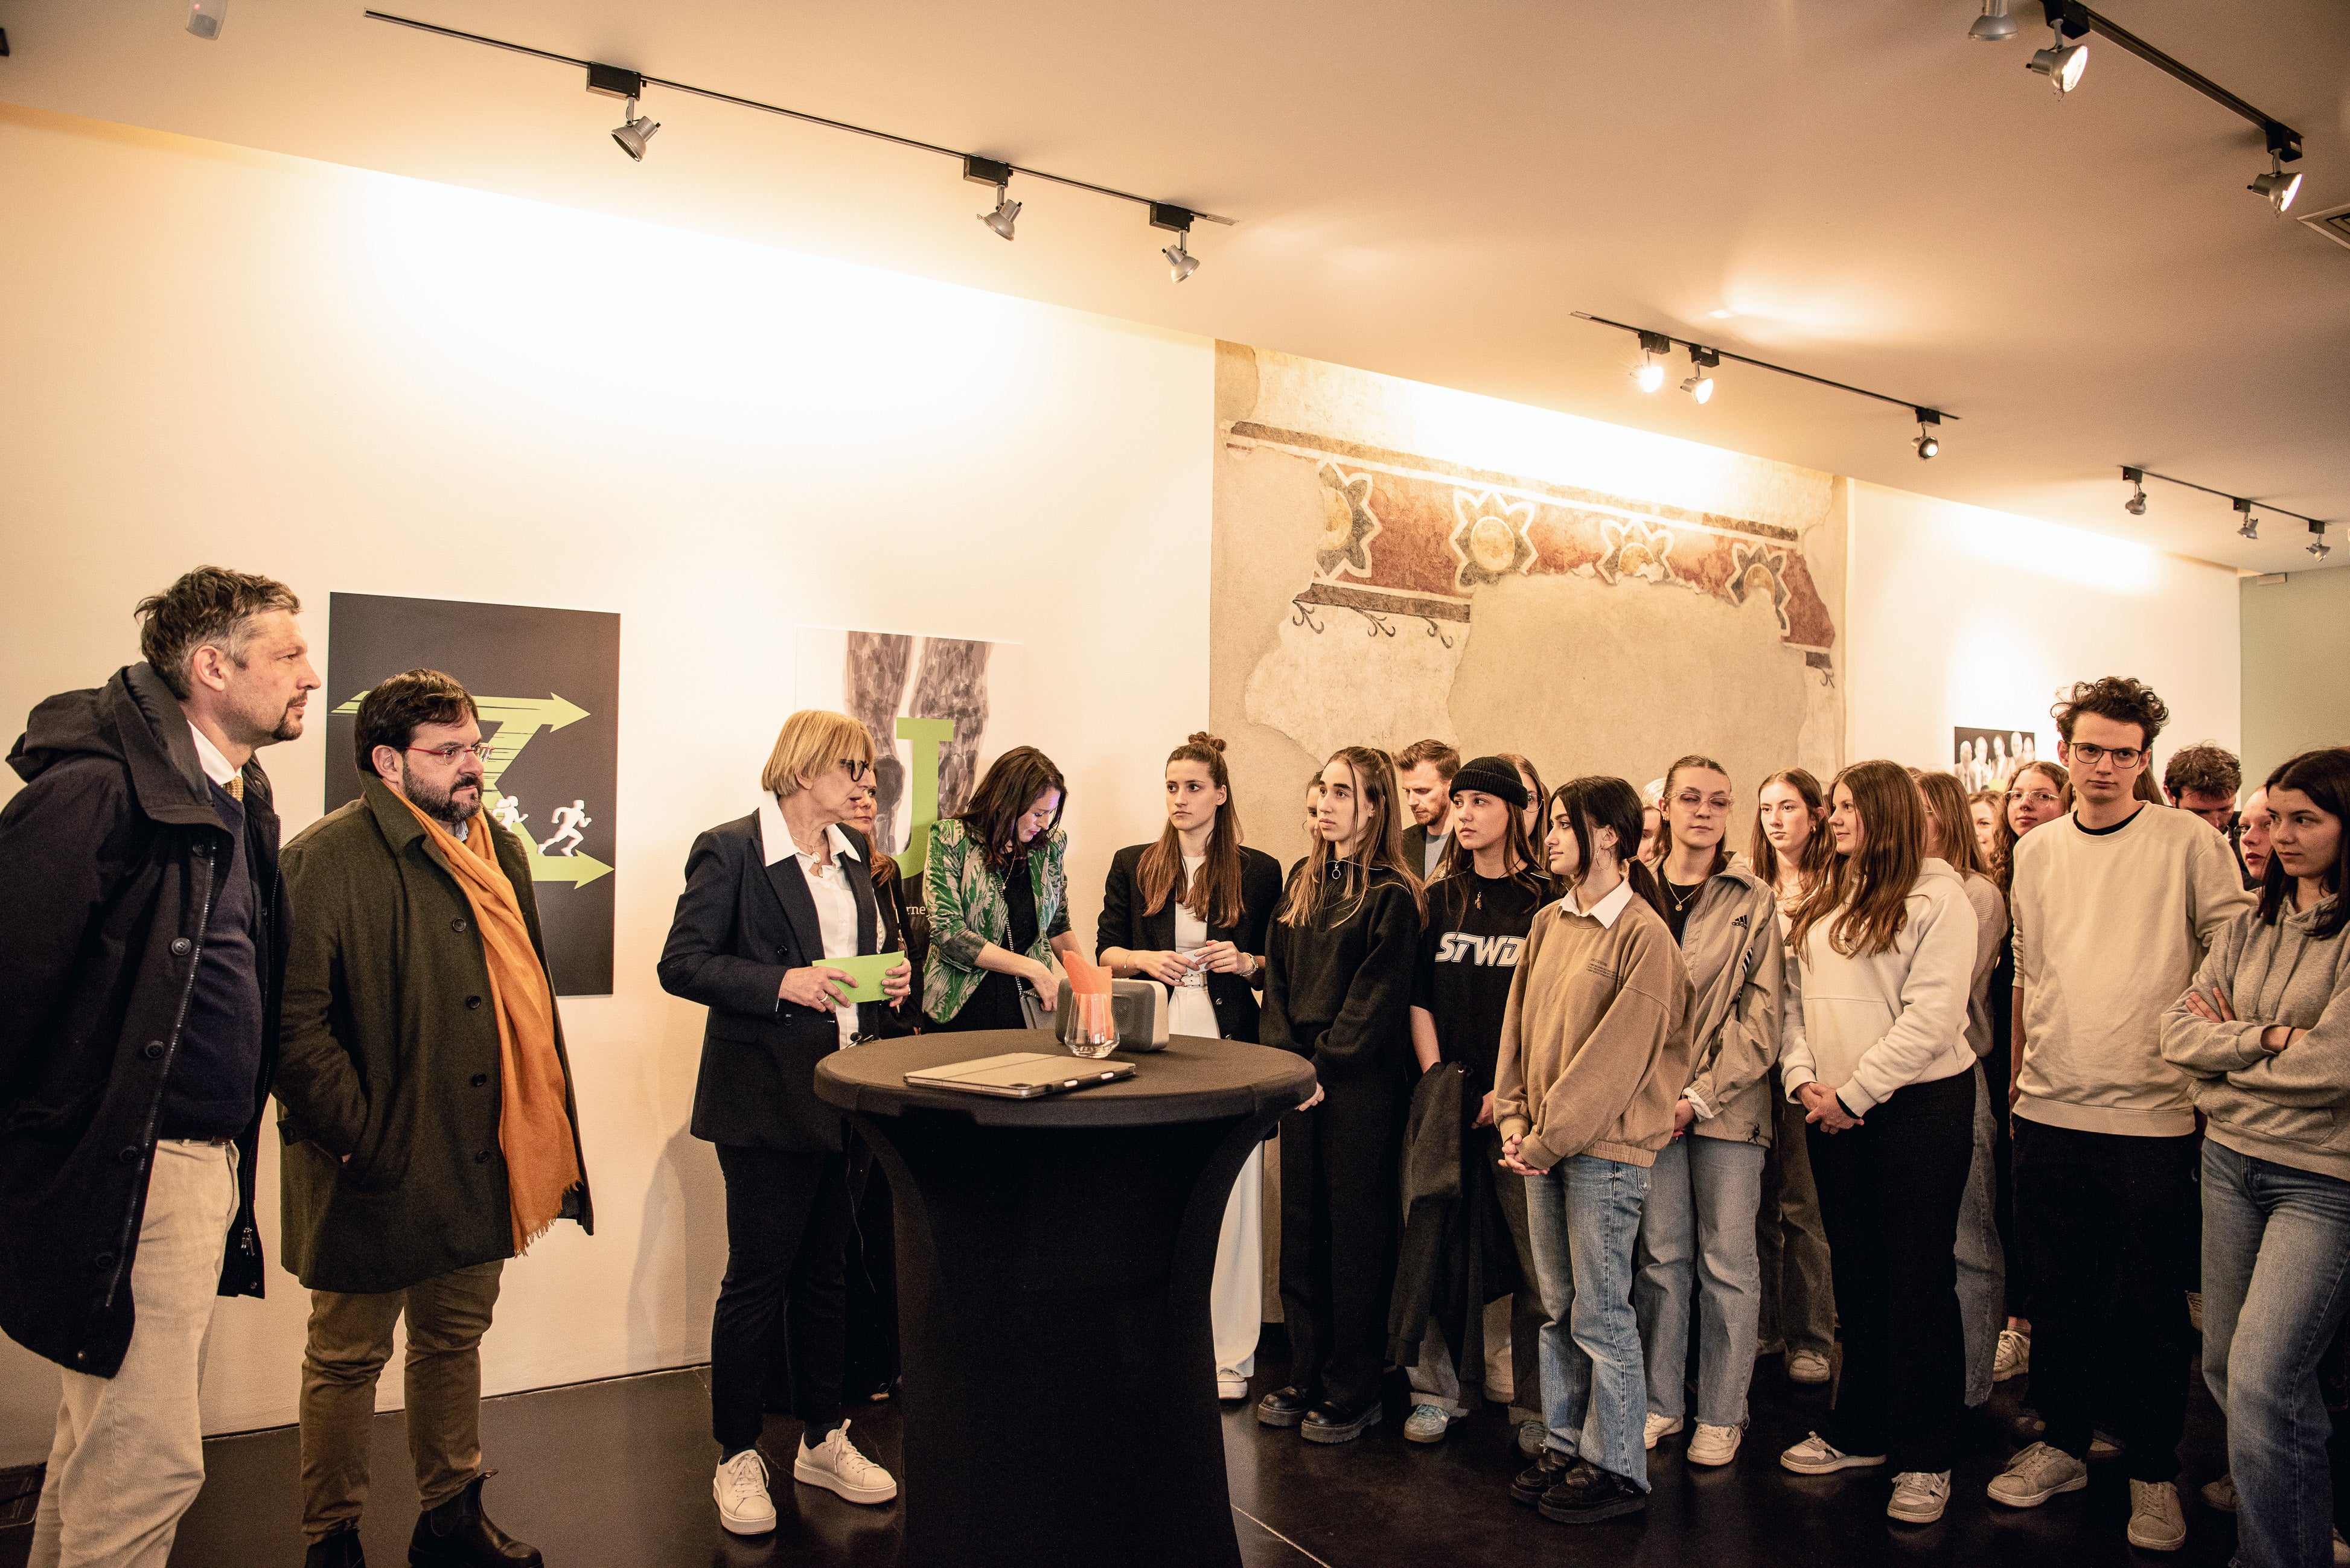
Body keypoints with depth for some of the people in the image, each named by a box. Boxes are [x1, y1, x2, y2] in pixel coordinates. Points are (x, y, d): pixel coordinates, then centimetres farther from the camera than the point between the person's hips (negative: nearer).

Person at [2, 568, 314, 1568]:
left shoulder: (241, 801, 12)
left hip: (208, 1161, 9)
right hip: (126, 1175, -9)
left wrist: (232, 1149, 13)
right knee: (151, 1458, -3)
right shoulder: (97, 790, -16)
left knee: (105, 1441, 21)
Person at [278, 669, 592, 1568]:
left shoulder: (501, 850, 10)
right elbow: (294, 1020, -18)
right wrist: (360, 1140, -18)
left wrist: (539, 1136, 11)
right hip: (377, 1173, -7)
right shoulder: (329, 857, -13)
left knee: (455, 1339, 20)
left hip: (480, 1159, 7)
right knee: (347, 1358, 10)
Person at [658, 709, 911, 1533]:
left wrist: (887, 977, 1)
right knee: (757, 1277, 3)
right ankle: (738, 1459, 19)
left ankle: (822, 1440, 28)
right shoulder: (730, 850, -9)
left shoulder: (853, 849, 12)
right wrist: (782, 984, -23)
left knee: (826, 1271, 15)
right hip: (767, 1096, -6)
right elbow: (682, 964, -12)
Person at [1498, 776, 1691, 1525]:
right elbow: (1519, 1022, 11)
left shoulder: (1643, 935, -13)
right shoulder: (1548, 922, 9)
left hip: (1605, 1147, -7)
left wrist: (1551, 1138, -14)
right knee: (1558, 1309, 15)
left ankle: (1617, 1468, 17)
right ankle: (1565, 1445, 28)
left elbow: (1618, 1054, -16)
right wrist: (1514, 1120, 1)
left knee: (1600, 1315, 3)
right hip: (1544, 1145, 7)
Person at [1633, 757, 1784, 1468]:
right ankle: (1661, 1401, 22)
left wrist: (1703, 1095, -11)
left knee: (1727, 1261, 5)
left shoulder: (1754, 901, 1)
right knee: (1661, 1255, 9)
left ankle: (1720, 1414, 18)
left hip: (1727, 1104, -1)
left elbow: (1760, 1013, -4)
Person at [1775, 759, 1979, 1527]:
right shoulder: (1824, 900, 11)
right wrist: (1802, 1077, -4)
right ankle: (1860, 1432, 28)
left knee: (1919, 1276, 3)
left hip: (1920, 1106, -6)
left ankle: (1924, 1458, 15)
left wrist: (1854, 1093, -15)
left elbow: (1931, 1016, -16)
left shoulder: (1937, 895, -9)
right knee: (1856, 1274, 15)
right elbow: (1794, 996, 10)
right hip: (1833, 1111, 6)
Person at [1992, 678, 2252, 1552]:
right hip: (2049, 1111, 4)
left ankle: (2153, 1471, 24)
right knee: (2058, 1290, 14)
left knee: (2150, 1304, 7)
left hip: (2151, 1116, -3)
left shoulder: (2188, 841, -3)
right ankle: (2063, 1445, 29)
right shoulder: (2037, 852, 8)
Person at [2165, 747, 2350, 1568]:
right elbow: (2177, 1034, 1)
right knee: (2224, 1365, 15)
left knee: (2261, 1384, -9)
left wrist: (2225, 1050, -4)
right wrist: (2269, 1039, -14)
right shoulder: (2248, 928, 8)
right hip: (2230, 1161, 6)